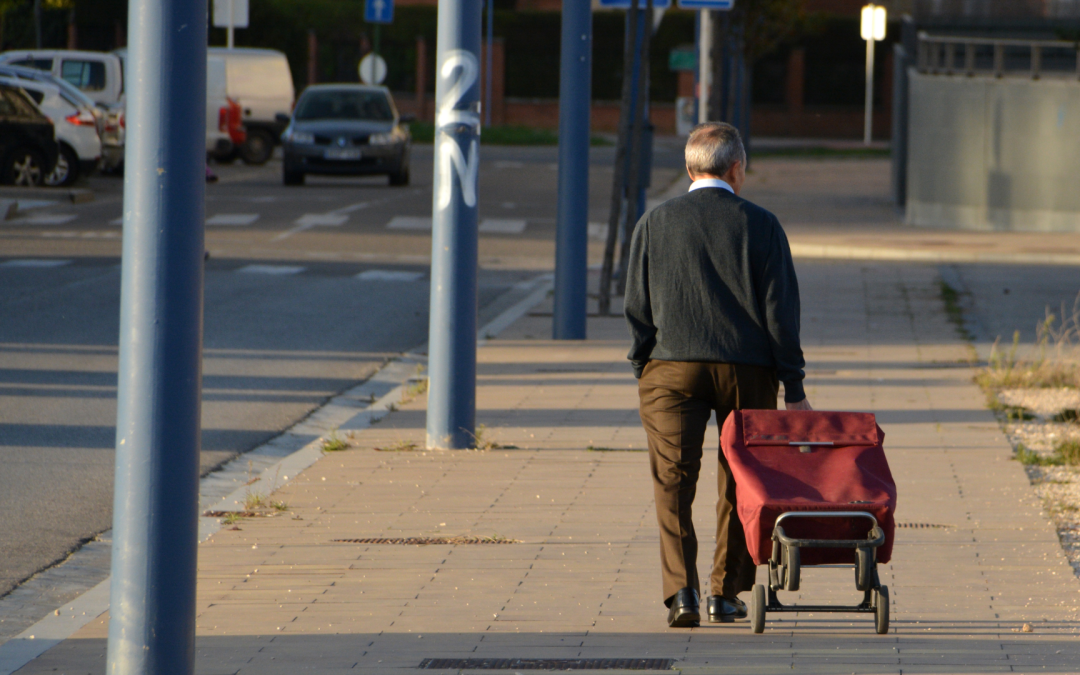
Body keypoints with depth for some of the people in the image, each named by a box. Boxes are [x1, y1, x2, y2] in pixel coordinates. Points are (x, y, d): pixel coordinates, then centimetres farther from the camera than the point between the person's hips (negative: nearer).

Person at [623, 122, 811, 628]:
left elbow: (636, 307, 6)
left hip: (671, 366, 0)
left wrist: (643, 371, 15)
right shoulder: (761, 226, 1)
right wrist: (794, 389, 3)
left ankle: (681, 591, -16)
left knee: (673, 481, -1)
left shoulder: (654, 224, 5)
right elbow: (780, 311, 0)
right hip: (746, 371, 0)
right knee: (739, 484, 12)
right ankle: (725, 594, 16)